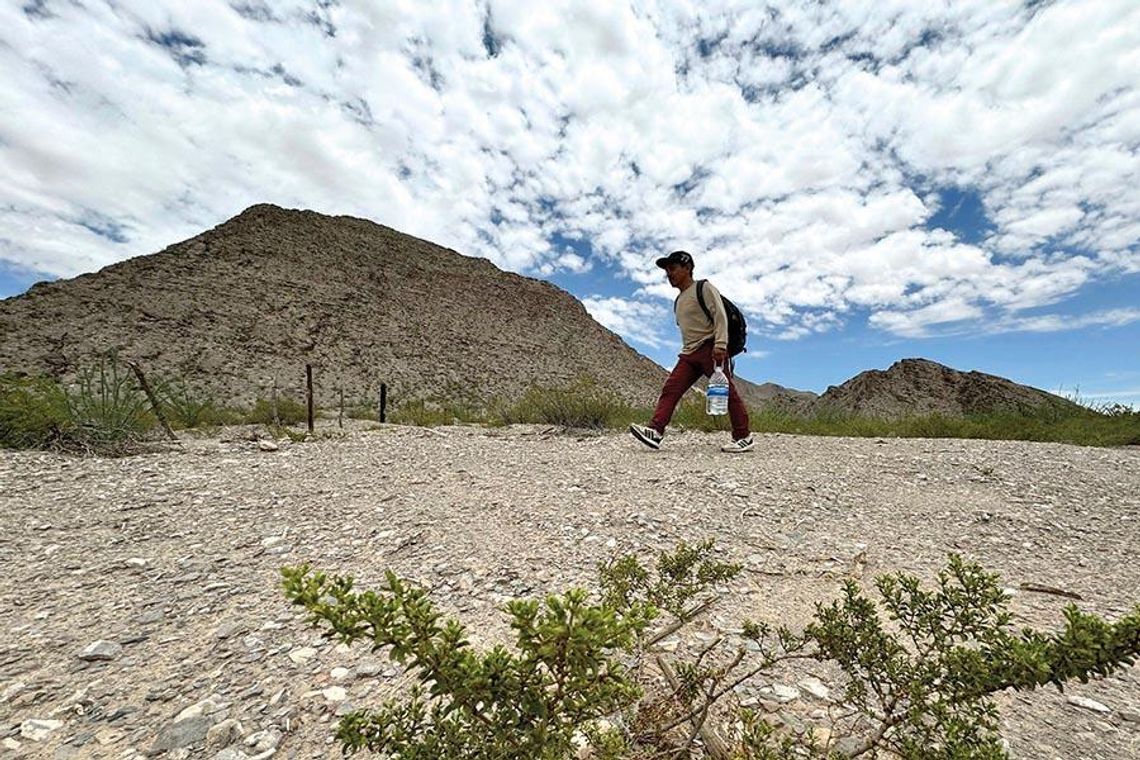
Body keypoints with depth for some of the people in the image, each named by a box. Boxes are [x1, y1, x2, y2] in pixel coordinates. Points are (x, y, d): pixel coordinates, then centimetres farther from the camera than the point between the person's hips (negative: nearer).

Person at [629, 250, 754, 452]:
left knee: (726, 390, -6)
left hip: (710, 348, -7)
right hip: (689, 353, 8)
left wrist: (720, 344, -22)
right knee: (670, 389, -9)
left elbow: (720, 316, -11)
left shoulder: (704, 288, 1)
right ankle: (655, 431, -18)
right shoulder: (678, 301, 25)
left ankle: (743, 437, 3)